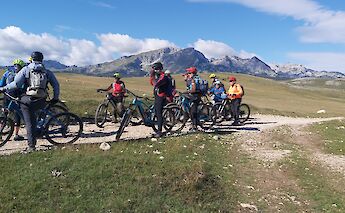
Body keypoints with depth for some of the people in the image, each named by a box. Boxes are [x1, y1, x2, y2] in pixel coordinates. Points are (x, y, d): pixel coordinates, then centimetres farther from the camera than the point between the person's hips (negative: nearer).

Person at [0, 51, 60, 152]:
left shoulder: (26, 69, 5)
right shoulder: (47, 72, 12)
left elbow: (16, 84, -5)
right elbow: (56, 85, 9)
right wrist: (55, 98, 18)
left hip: (27, 100, -3)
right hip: (41, 102, 3)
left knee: (29, 123, 7)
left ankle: (31, 146, 8)